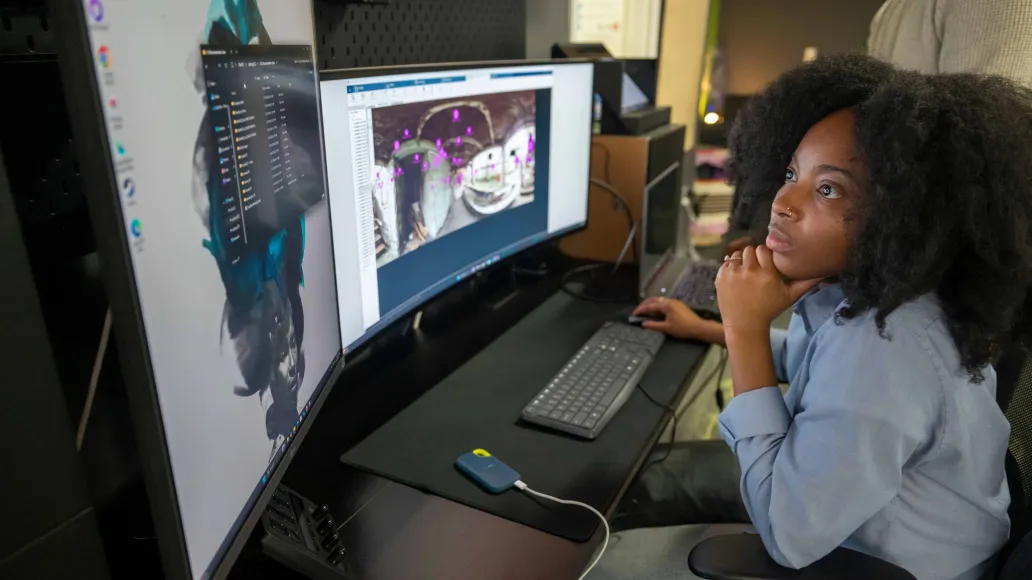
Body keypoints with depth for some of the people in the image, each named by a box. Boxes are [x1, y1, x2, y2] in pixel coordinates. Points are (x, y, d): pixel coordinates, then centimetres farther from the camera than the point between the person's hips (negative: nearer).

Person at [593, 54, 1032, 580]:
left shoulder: (881, 345, -37)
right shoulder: (864, 292, -9)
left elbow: (789, 535, -33)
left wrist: (747, 330, -32)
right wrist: (706, 330, 16)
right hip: (856, 529, 8)